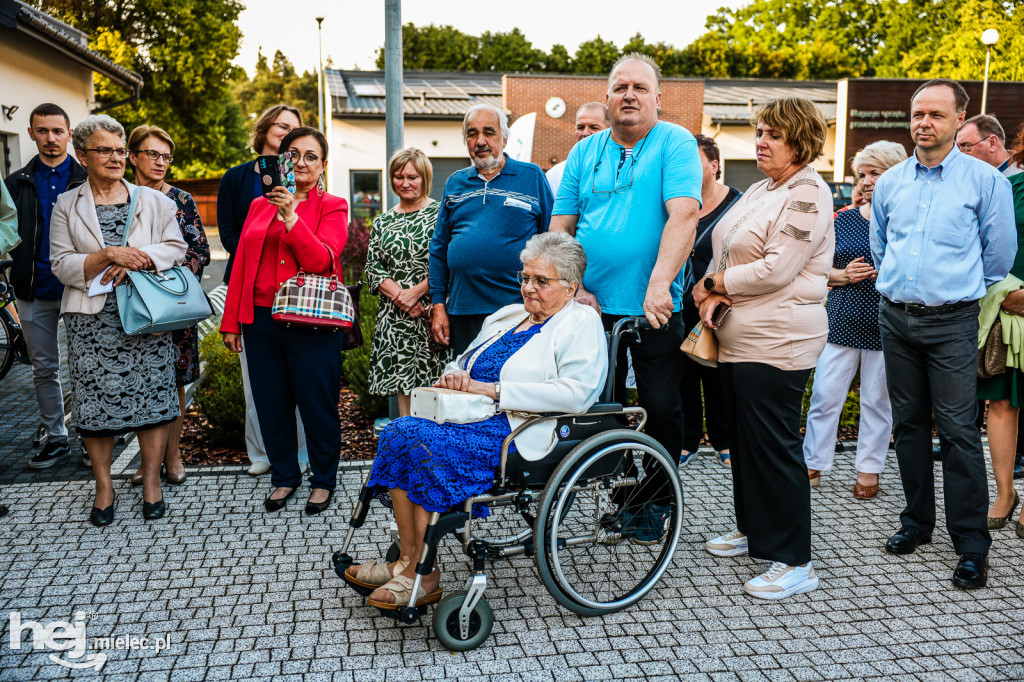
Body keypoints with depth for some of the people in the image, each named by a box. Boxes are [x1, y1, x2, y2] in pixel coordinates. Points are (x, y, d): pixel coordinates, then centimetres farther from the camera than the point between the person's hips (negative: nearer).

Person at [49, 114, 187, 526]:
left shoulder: (153, 201, 10)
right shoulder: (67, 206, 8)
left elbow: (176, 248, 1)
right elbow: (62, 266, 0)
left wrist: (136, 260, -15)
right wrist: (109, 255, -14)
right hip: (92, 319, 0)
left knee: (152, 395, 0)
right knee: (95, 401, 2)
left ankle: (151, 481, 13)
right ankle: (104, 487, 17)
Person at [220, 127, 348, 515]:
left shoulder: (332, 207, 2)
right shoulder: (259, 206, 13)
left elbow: (322, 260, -14)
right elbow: (241, 265, 12)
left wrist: (291, 217, -23)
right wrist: (231, 322, 10)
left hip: (311, 323, -4)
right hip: (261, 322, 4)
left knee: (318, 405, 5)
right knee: (271, 405, 12)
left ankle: (323, 479, 24)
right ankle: (284, 476, 32)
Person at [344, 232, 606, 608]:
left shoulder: (581, 323, 0)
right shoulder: (507, 315, 23)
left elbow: (575, 393, -17)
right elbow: (463, 363, 30)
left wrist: (493, 390, -17)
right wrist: (454, 376, 3)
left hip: (519, 429, -8)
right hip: (473, 419, 8)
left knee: (420, 441, -25)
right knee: (399, 431, -18)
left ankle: (421, 575, -13)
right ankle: (408, 561, -15)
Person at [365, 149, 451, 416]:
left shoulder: (440, 214, 1)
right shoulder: (382, 222, 15)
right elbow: (373, 269, 9)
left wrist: (415, 292, -12)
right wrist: (398, 294, -8)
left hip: (431, 311, -4)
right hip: (395, 316, 4)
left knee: (433, 383, -6)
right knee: (402, 379, 4)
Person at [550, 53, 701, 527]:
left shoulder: (675, 143, -3)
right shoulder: (585, 152, 9)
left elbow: (683, 216, -17)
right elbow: (560, 228, 6)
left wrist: (659, 283, -28)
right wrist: (574, 289, -6)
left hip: (655, 309, -3)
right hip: (593, 308, 4)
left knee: (662, 408, 5)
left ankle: (656, 498, 26)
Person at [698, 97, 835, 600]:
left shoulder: (808, 193, -11)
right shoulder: (760, 190, 17)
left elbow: (775, 270, -20)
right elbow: (728, 252, 16)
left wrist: (711, 284, -10)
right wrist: (713, 295, -4)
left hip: (778, 341, -9)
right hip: (738, 337, 9)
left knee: (774, 445, -5)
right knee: (743, 437, 17)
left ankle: (794, 562, 7)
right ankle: (753, 530, 34)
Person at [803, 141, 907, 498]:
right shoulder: (844, 220, 9)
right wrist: (844, 274, -9)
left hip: (884, 327, -2)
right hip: (842, 322, 2)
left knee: (877, 400, 8)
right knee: (825, 397, 2)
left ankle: (869, 469, 22)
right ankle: (813, 465, 14)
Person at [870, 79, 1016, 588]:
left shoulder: (984, 179, -2)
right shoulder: (889, 182, 9)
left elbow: (1000, 253, 5)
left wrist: (962, 288, 14)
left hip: (951, 321, -4)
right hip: (896, 317, 4)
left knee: (958, 429, -6)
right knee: (908, 424, 10)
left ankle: (972, 545, 3)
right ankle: (917, 522, 23)